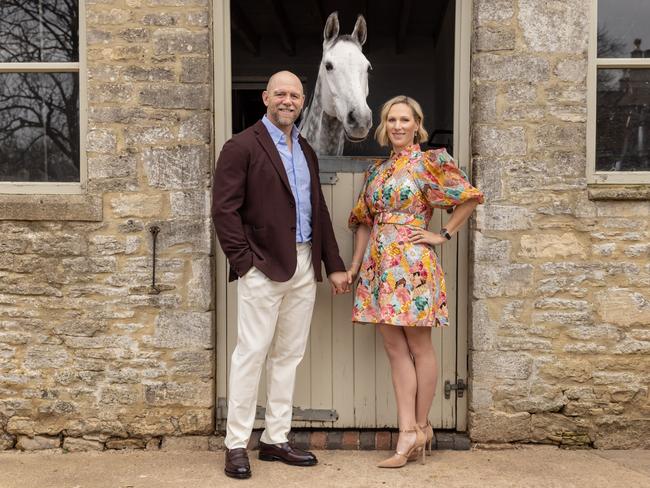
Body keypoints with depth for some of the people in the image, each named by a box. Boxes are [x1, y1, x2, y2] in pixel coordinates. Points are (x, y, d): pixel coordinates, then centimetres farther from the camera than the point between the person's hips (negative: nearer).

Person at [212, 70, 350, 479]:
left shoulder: (306, 151, 17)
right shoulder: (242, 147, -5)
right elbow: (225, 209, -10)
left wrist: (334, 265, 13)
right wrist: (244, 263, -14)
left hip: (304, 268, 7)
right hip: (264, 267, -7)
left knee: (289, 355, 11)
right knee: (252, 354, -1)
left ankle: (276, 439, 22)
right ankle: (237, 445, 10)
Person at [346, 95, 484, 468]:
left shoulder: (429, 163, -2)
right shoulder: (376, 170, 15)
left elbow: (470, 197, -3)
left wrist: (443, 235, -4)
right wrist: (355, 266, 11)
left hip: (413, 263, -6)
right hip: (380, 265, 6)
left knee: (419, 347, 3)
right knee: (395, 348, 5)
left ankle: (420, 426, 15)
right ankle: (410, 431, 10)